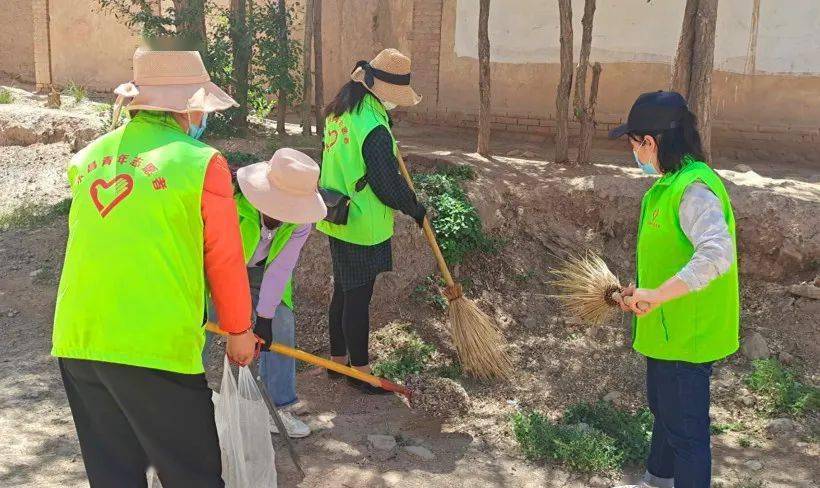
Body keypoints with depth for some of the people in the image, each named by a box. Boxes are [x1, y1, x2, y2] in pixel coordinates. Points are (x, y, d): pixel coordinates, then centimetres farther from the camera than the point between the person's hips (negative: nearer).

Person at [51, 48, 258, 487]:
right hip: (154, 348, -6)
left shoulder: (88, 158, 8)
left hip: (75, 342, 6)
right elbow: (226, 260, -2)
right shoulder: (201, 163, -8)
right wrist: (239, 330, 12)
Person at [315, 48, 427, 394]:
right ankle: (360, 371, 16)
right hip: (363, 227, -9)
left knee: (342, 291, 19)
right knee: (358, 298, 3)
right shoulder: (374, 129, -24)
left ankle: (338, 359, 33)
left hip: (336, 221, 9)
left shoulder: (339, 111, 5)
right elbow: (389, 186, -19)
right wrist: (415, 208, -2)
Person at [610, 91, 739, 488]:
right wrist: (644, 292, 14)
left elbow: (717, 254, -39)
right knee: (662, 407, 28)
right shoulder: (672, 183, 7)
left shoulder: (694, 188, -25)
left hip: (687, 335, -11)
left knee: (685, 429, 3)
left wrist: (658, 294, -38)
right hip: (666, 330, 11)